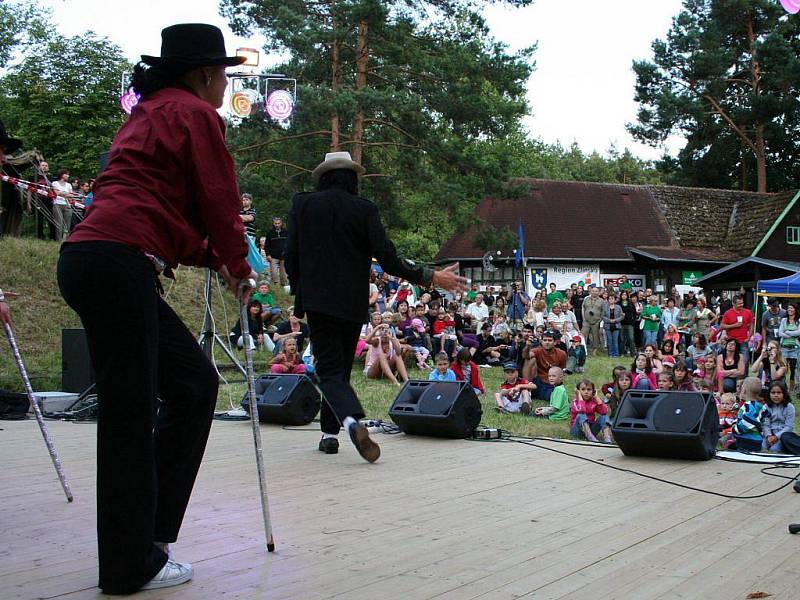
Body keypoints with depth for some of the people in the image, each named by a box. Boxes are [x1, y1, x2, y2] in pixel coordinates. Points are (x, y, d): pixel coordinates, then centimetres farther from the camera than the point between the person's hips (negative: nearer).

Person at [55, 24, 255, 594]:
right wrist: (239, 266, 14)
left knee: (195, 380, 14)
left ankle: (148, 529, 16)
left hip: (90, 258, 10)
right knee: (130, 414, -4)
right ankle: (131, 565, 5)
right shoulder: (195, 113, -1)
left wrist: (214, 258, 21)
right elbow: (218, 202, -2)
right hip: (119, 264, -10)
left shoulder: (152, 113, 27)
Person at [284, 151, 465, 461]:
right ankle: (330, 432, 21)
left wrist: (299, 291, 16)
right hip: (353, 303, 1)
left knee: (329, 369, -1)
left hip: (316, 300, -1)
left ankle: (351, 420, -28)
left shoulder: (302, 205, -1)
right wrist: (431, 278, -1)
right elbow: (388, 259, -9)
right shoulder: (364, 209, -5)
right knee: (341, 367, 17)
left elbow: (290, 256, -1)